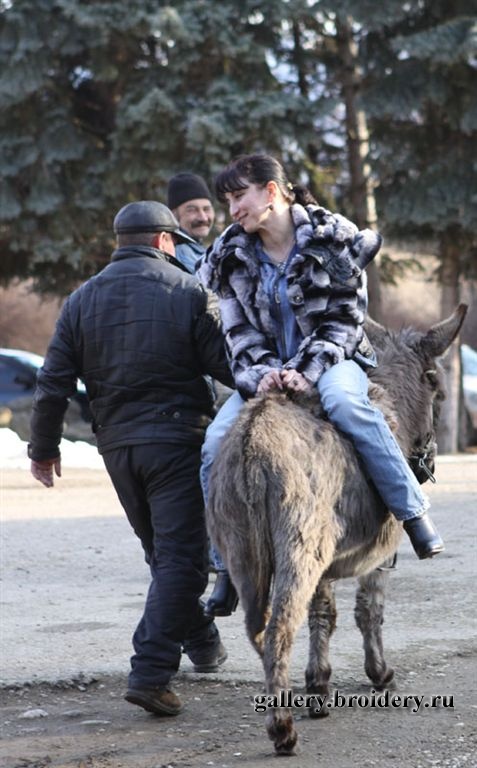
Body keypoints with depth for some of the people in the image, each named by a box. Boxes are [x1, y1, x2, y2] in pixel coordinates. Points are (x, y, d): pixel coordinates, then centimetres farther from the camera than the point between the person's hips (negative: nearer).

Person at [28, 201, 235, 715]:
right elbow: (226, 364, -8)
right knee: (180, 556, -4)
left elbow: (53, 384, 5)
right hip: (178, 439, -5)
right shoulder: (188, 292, -5)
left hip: (117, 446, 5)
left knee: (162, 553, 20)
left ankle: (202, 645, 33)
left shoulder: (81, 300, 7)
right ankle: (151, 673, -13)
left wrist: (43, 448, 14)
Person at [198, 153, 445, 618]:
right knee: (216, 440, -19)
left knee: (342, 400, -40)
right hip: (267, 372, 4)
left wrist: (307, 370, -24)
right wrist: (261, 373, -19)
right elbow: (239, 332, 1)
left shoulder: (333, 237, -9)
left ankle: (413, 512, -32)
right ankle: (229, 564, -7)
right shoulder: (231, 257, 3)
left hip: (331, 360, -4)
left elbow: (345, 317, -11)